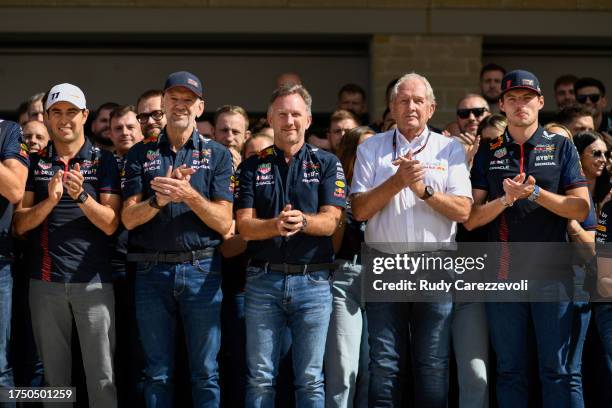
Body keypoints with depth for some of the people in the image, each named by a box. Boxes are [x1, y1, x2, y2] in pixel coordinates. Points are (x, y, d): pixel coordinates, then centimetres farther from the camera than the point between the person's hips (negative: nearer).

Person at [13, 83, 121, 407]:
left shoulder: (103, 161, 3)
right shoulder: (34, 163, 9)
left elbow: (111, 224, -4)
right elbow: (20, 224, 2)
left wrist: (81, 196, -21)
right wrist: (50, 200, -16)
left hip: (93, 279, -2)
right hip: (45, 279, 2)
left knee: (102, 376, -4)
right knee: (53, 372, 8)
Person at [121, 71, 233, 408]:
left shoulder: (217, 155, 6)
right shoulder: (140, 154, 9)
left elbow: (223, 223, -2)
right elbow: (128, 218, 1)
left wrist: (189, 194, -17)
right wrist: (160, 199, -18)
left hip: (201, 269, -1)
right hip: (152, 270, 1)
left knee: (205, 373, 2)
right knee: (157, 373, 7)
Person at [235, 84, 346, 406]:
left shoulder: (326, 163, 7)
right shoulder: (252, 167, 9)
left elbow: (331, 221, -4)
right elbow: (244, 226, -1)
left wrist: (302, 221, -26)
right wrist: (276, 225, -22)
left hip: (313, 280, -1)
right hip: (263, 280, 1)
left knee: (310, 379, 3)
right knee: (259, 378, 4)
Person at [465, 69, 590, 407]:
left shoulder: (561, 147, 6)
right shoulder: (488, 154, 10)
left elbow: (580, 209, -3)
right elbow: (471, 219, 4)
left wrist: (535, 193, -15)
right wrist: (506, 199, -14)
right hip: (504, 273, 2)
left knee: (556, 369, 0)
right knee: (510, 370, 7)